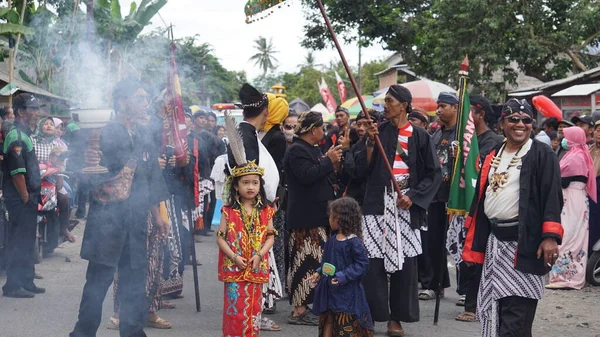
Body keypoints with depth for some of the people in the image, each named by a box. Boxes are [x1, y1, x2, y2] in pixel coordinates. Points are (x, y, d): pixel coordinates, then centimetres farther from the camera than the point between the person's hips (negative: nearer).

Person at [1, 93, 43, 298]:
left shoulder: (23, 134, 15)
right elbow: (17, 172, -21)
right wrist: (26, 198, -17)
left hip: (27, 198, 10)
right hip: (20, 199, -10)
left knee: (27, 242, 14)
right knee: (19, 243, -4)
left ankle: (26, 282, 22)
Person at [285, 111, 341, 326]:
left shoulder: (313, 149, 20)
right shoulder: (297, 150, -12)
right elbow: (306, 175, -26)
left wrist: (330, 161, 11)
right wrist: (328, 161, -19)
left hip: (316, 216, 11)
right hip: (305, 217, -10)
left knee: (314, 260, 11)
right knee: (305, 261, -11)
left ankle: (304, 305, 17)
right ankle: (299, 310, -9)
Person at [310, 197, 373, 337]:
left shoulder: (353, 242, -18)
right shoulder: (332, 240, 5)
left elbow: (362, 264, -18)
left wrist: (343, 277, -22)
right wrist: (319, 273, 5)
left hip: (347, 292, -7)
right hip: (329, 290, 7)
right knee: (328, 321, 10)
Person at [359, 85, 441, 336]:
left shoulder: (419, 136, 2)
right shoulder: (377, 131, 7)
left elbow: (434, 173, 3)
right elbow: (362, 169, 3)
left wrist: (413, 196, -7)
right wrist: (370, 143, -9)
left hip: (406, 205, -1)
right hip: (377, 204, 1)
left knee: (404, 261, 0)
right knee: (372, 260, -5)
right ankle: (372, 315, 3)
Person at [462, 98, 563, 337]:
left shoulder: (542, 155, -4)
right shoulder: (493, 157, 15)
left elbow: (552, 197, -11)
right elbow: (481, 199, 18)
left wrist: (550, 236, -21)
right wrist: (474, 243, 15)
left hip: (525, 243, -7)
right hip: (494, 241, 7)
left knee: (517, 315, -8)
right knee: (493, 307, 13)